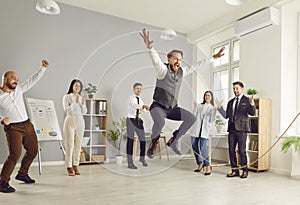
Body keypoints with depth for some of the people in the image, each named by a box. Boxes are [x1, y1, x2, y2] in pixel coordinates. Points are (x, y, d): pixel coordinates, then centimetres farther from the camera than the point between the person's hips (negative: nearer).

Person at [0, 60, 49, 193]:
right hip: (13, 128, -7)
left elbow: (32, 81, 13)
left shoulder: (19, 90, 8)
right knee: (15, 155, -16)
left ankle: (22, 174, 32)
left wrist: (43, 68, 8)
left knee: (33, 150, 13)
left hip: (28, 125, 7)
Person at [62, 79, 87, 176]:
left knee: (78, 144, 4)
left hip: (80, 122, 4)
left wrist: (83, 103, -8)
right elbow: (66, 110, -9)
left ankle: (75, 165, 12)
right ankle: (69, 167, 1)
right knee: (70, 145, -5)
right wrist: (75, 102, -16)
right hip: (70, 121, -4)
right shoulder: (67, 97, 3)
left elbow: (84, 112, 7)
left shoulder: (82, 98, 14)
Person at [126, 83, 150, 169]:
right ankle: (130, 163, -2)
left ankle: (142, 158, 32)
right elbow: (134, 105, -30)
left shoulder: (140, 100, 13)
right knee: (130, 140, -9)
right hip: (131, 120, -6)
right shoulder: (132, 98, -8)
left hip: (139, 120, 6)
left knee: (143, 140, 7)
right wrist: (143, 106, -48)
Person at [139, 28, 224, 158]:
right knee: (160, 122, -35)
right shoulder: (163, 69, -16)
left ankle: (173, 140, 7)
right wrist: (150, 47, -56)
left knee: (191, 118, -11)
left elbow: (197, 66, 12)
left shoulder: (182, 71, 3)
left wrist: (212, 57, 12)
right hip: (158, 106, -6)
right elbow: (156, 60, -36)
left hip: (172, 108, 6)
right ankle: (154, 142, -1)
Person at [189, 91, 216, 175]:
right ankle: (200, 164, 25)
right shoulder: (199, 106, 13)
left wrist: (214, 111, -11)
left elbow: (211, 120, -1)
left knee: (202, 147, -14)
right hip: (195, 128, 3)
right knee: (194, 146, 7)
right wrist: (195, 107, -6)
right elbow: (194, 115, 3)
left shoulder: (212, 108, 10)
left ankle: (208, 166, -3)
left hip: (204, 130, -3)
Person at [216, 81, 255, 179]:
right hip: (232, 128, 6)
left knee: (241, 150, -2)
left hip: (241, 128, -5)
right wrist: (219, 107, 4)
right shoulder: (231, 102, 17)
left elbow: (252, 113, -11)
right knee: (231, 150, 7)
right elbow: (226, 115, 13)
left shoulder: (246, 100, 1)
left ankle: (245, 170, 15)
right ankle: (235, 170, 18)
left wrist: (251, 103, -26)